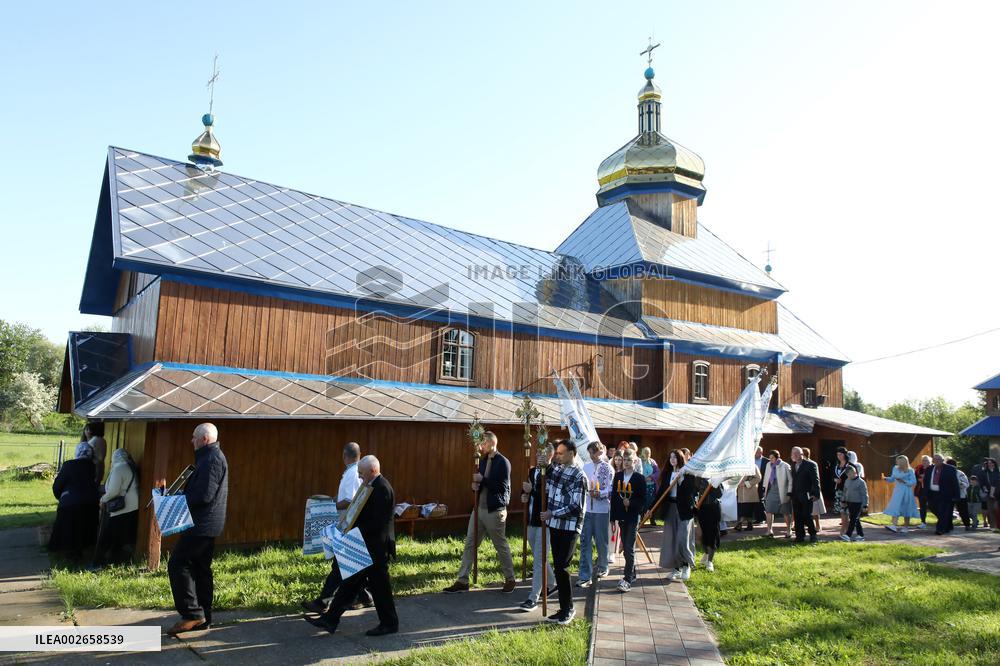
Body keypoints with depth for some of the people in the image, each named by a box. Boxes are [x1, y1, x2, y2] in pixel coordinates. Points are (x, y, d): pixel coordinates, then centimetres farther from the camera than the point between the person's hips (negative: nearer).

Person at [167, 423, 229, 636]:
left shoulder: (211, 459, -15)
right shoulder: (214, 456, 18)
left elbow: (204, 495, -22)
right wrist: (181, 494, 9)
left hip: (201, 523, -11)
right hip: (207, 524, 11)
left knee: (178, 564, -9)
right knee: (201, 569, 13)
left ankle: (192, 613, -8)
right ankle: (203, 618, 18)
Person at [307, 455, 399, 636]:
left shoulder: (382, 488, -20)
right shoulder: (373, 486, 11)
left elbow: (378, 522, -25)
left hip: (376, 547, -10)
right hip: (366, 545, 10)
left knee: (379, 585, 3)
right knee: (351, 582, 13)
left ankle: (389, 624, 17)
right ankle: (330, 619, 19)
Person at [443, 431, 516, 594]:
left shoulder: (503, 462, -12)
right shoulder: (483, 460, 12)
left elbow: (502, 487, -18)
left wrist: (482, 480, -20)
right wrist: (475, 485, 0)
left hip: (495, 510, -7)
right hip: (479, 508, 7)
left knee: (501, 546, 6)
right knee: (470, 544, 6)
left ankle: (510, 580, 22)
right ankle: (462, 581, 11)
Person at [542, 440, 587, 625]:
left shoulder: (578, 476, -11)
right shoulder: (556, 470, 9)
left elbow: (576, 507, -16)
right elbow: (546, 490, 22)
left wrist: (552, 514, -15)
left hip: (569, 527, -7)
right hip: (555, 525, 7)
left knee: (561, 567, -7)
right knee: (558, 567, 10)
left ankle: (568, 608, 10)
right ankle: (564, 608, 19)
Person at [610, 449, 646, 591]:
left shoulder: (640, 478, -4)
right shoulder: (618, 476, 7)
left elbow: (643, 499, -4)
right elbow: (614, 496, 8)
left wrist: (631, 503, -20)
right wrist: (613, 517, 4)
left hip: (633, 516, -5)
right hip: (621, 516, 5)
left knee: (629, 548, -8)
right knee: (625, 547, 12)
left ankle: (628, 580, -7)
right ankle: (631, 573, 26)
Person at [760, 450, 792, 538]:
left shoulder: (785, 466, -11)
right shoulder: (768, 465, 6)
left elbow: (790, 480, -8)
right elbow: (766, 477, 16)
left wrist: (789, 493, -11)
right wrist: (765, 488, 12)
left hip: (782, 492, -5)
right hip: (771, 491, 5)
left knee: (786, 512, 8)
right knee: (769, 511, 2)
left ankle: (788, 531, 21)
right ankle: (769, 530, 8)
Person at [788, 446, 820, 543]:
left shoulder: (810, 464, -6)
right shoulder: (793, 465, 12)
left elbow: (816, 480, -8)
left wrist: (815, 494, -15)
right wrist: (790, 494, 9)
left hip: (806, 496, -6)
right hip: (795, 496, 6)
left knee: (807, 516, -4)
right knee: (797, 517, 6)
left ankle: (812, 534, 16)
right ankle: (800, 536, 13)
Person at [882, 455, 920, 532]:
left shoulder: (910, 471, -5)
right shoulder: (895, 469, 8)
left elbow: (913, 482, -8)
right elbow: (892, 479, 15)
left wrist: (904, 481, -19)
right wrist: (886, 478, -3)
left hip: (906, 492, -4)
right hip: (897, 491, 4)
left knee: (906, 509, 4)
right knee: (895, 508, -8)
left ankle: (906, 526, 15)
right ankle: (894, 525, -14)